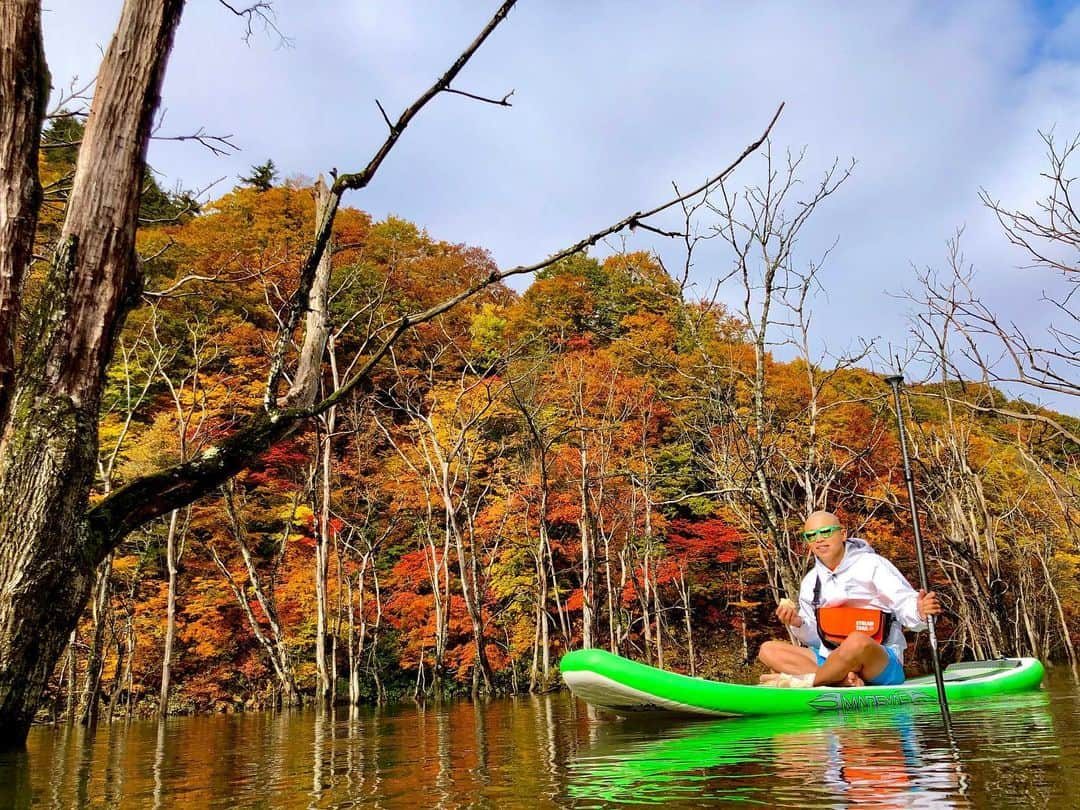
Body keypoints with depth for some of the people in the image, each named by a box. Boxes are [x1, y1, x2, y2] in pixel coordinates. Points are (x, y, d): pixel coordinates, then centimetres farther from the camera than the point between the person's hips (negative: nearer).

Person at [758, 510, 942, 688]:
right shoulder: (810, 581, 13)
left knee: (857, 641, -40)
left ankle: (805, 681, -19)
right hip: (829, 660, 6)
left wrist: (920, 611, -34)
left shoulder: (872, 564, -3)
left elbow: (906, 603, -11)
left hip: (882, 666, -6)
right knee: (768, 650, -12)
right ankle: (843, 681, -29)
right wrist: (797, 624, -4)